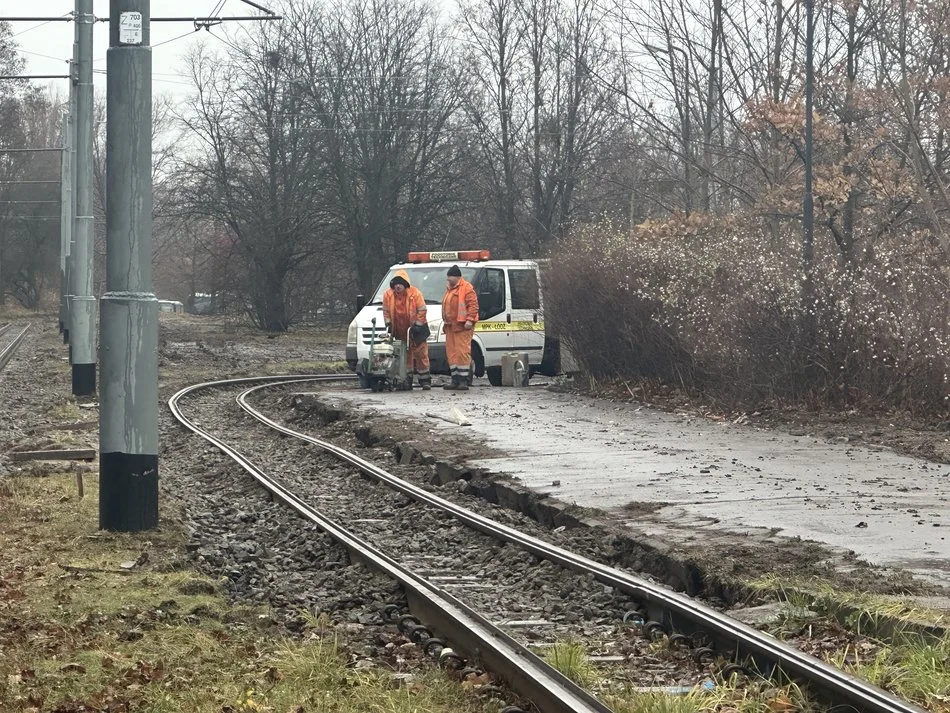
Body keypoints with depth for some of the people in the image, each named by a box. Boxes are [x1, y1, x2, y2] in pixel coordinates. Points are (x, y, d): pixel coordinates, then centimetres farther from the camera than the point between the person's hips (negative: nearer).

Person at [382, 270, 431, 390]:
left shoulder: (415, 293, -12)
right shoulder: (388, 295, -2)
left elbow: (422, 310, -8)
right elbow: (386, 311, 8)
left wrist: (417, 325, -14)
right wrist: (388, 324, -2)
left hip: (415, 330, -3)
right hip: (399, 332, 3)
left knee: (421, 354, -2)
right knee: (405, 356, 9)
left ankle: (425, 380, 4)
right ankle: (407, 380, 16)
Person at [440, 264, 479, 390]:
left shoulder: (466, 288, -7)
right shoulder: (450, 289, 22)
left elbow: (473, 304, -14)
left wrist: (470, 319, -21)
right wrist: (445, 321, 21)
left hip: (462, 326, -9)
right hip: (450, 326, 9)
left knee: (462, 352, -11)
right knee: (451, 353, 8)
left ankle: (463, 381, -10)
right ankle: (455, 380, 12)